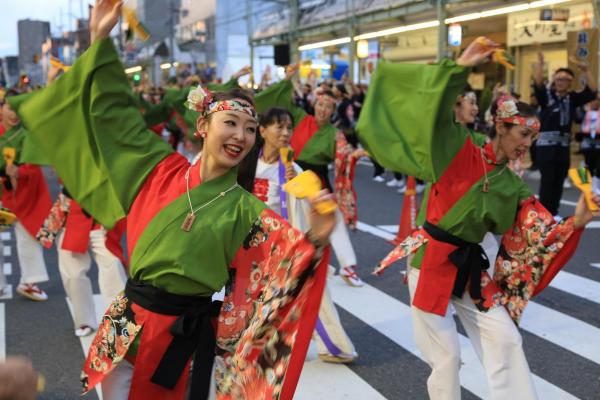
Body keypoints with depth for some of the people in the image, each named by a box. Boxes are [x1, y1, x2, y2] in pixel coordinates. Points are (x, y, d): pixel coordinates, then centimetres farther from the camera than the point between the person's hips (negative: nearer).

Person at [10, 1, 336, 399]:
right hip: (128, 325, 2)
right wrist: (102, 40, 2)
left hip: (185, 336, -2)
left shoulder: (246, 210, -5)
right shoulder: (164, 171, 0)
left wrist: (315, 239, -38)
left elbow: (289, 256, -16)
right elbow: (113, 113, 5)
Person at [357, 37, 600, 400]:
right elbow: (436, 113, -20)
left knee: (506, 342, 3)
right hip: (432, 262, -5)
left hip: (470, 270, 6)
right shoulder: (461, 154, -8)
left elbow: (541, 235, 1)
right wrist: (461, 68, -28)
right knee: (447, 356, 0)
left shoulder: (514, 187, 6)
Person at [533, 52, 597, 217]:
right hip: (546, 144, -4)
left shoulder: (572, 98, 8)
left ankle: (553, 213, 17)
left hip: (564, 146, 4)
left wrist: (586, 71, -9)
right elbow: (538, 84, -18)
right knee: (547, 181, -5)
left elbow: (591, 92, 0)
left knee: (559, 182, 8)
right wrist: (540, 63, -30)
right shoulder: (546, 95, -1)